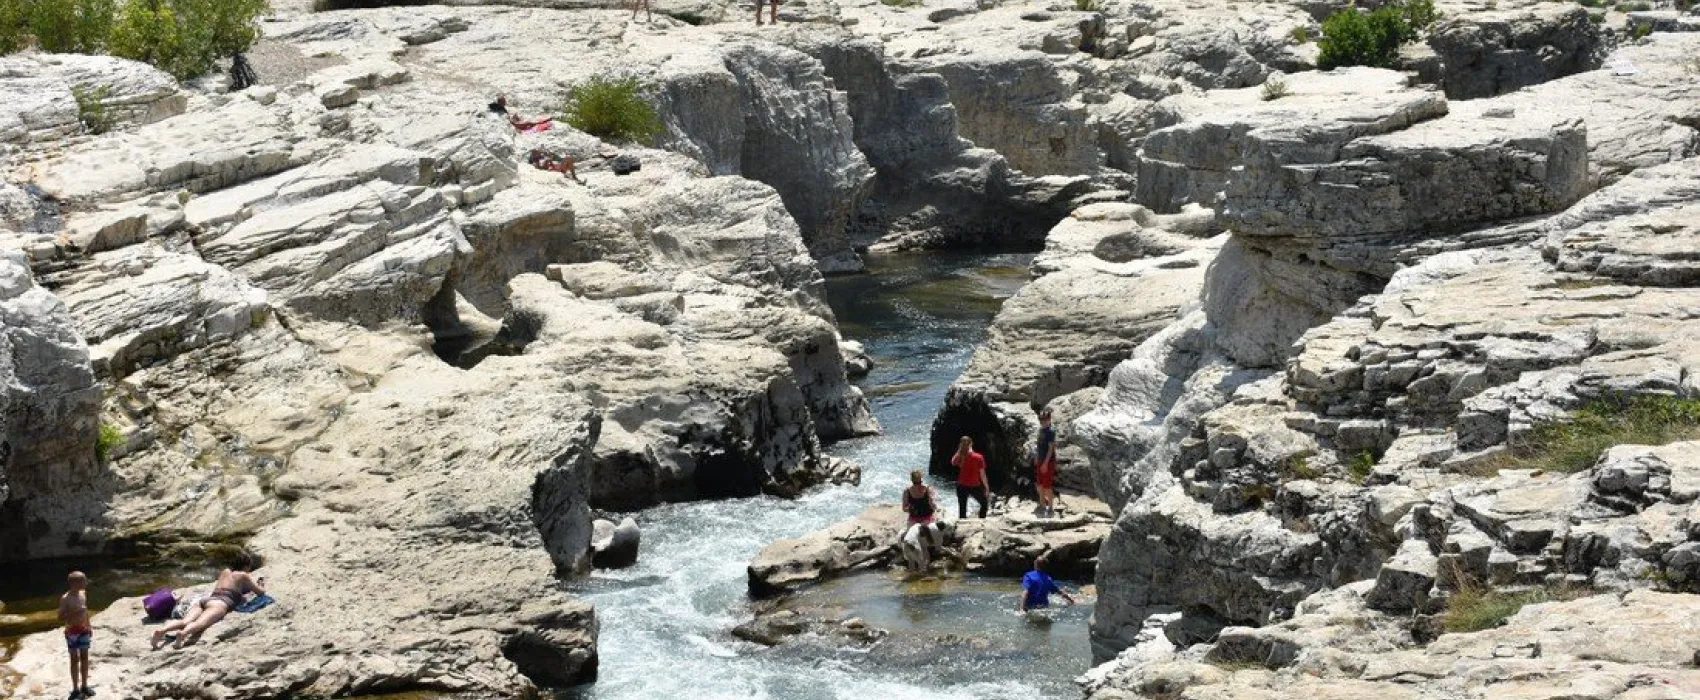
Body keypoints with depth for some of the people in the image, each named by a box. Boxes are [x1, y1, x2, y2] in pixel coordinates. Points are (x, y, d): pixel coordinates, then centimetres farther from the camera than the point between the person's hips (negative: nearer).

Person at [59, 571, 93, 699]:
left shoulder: (83, 594, 3)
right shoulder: (65, 599, -17)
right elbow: (61, 617, -17)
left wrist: (89, 626, 14)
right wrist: (75, 613, -29)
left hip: (84, 630, 6)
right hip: (72, 631, -6)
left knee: (84, 657, 12)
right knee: (75, 659, 1)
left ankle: (84, 686, 23)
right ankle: (76, 689, 9)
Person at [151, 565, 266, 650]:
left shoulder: (225, 572, 37)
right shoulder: (243, 575, 20)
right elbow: (261, 592, 23)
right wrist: (261, 586, 46)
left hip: (206, 600, 6)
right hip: (220, 603, -6)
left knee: (185, 622, -21)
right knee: (200, 623, -35)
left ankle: (162, 630, -51)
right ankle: (183, 634, -68)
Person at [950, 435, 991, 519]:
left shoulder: (959, 458, -10)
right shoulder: (979, 458, -14)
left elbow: (953, 462, 13)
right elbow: (982, 474, -11)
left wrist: (959, 451, 3)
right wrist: (987, 487, -1)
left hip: (962, 486, 2)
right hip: (975, 486, -2)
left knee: (962, 509, 9)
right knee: (984, 503, 21)